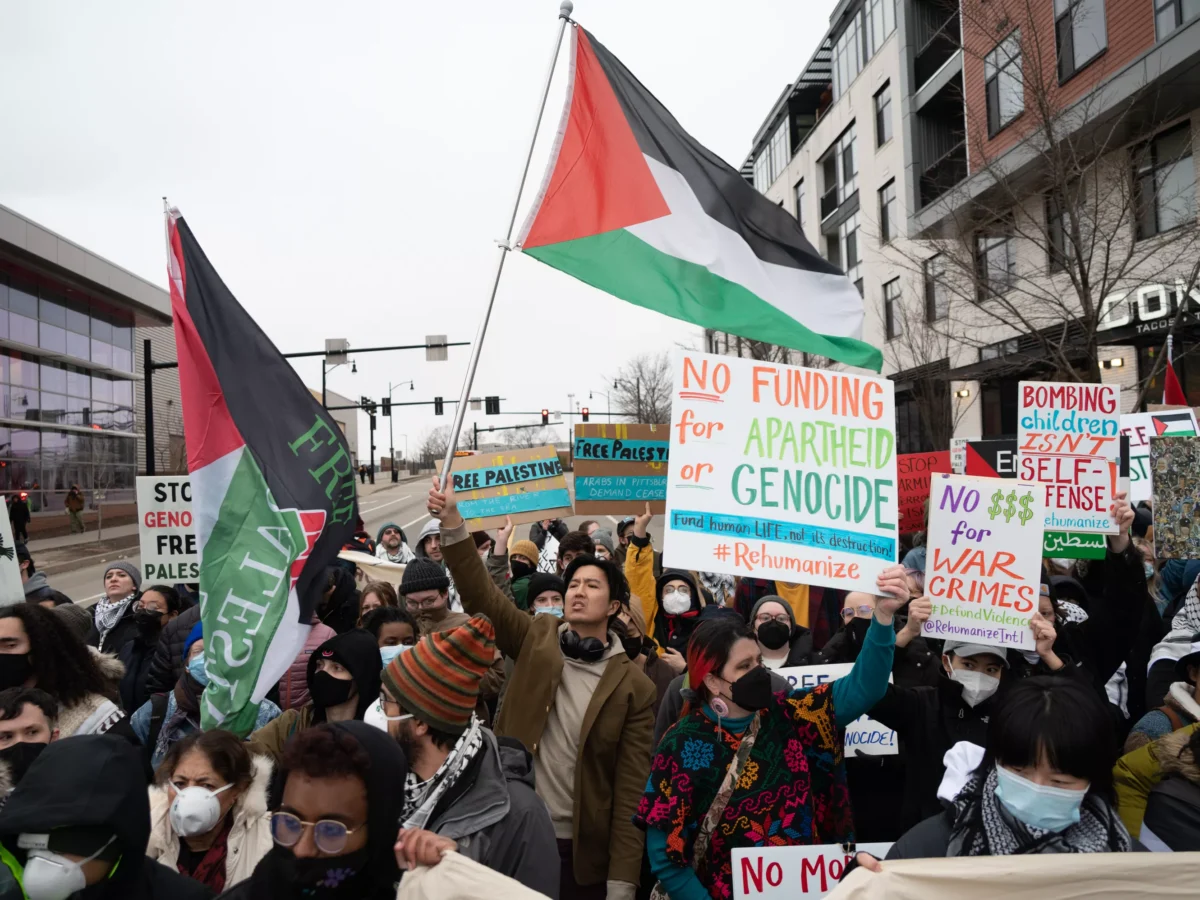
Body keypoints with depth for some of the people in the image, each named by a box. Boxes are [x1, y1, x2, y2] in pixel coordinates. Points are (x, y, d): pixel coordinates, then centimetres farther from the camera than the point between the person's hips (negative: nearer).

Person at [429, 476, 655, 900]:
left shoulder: (634, 687, -6)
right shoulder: (538, 639, 1)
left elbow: (631, 789, -7)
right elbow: (482, 595, -13)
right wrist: (451, 521, -26)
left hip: (582, 851, -2)